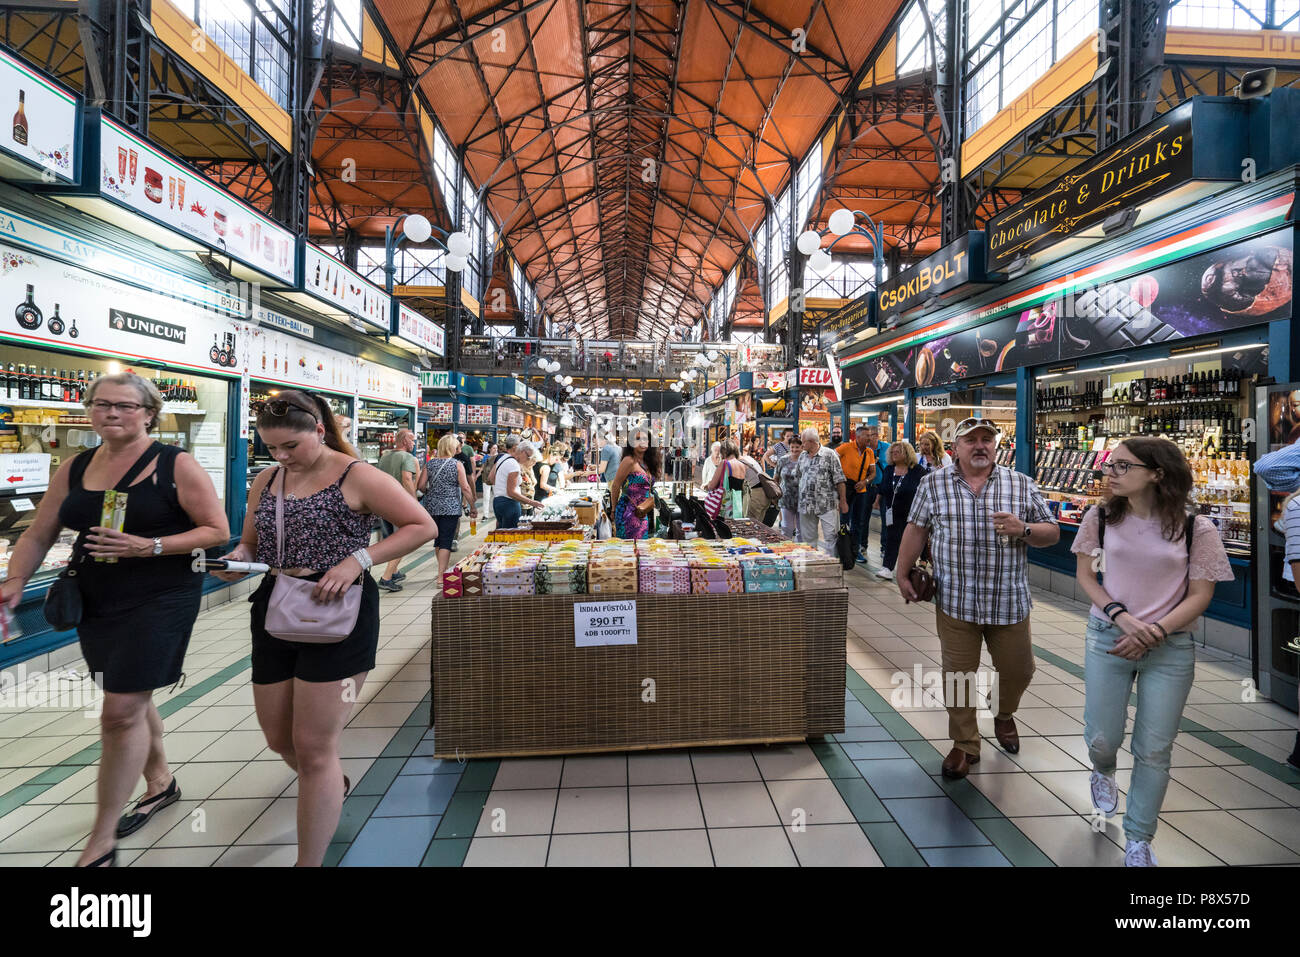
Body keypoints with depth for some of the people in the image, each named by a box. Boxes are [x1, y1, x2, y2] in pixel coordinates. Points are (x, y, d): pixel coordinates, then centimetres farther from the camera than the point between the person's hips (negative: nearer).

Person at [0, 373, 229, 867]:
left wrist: (151, 546, -22)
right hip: (95, 604, 6)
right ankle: (160, 782, 42)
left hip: (159, 602, -6)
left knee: (122, 710, -6)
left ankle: (101, 843, 10)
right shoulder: (74, 468, 8)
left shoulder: (175, 465, -10)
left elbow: (218, 531, -11)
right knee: (130, 699, 19)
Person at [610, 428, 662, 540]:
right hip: (629, 512, -7)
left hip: (643, 514, 8)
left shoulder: (647, 462, 12)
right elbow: (615, 486, -7)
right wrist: (614, 509, 1)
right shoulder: (629, 461, -11)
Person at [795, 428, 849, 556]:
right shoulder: (802, 457, 12)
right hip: (806, 505, 5)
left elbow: (839, 480, -6)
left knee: (830, 536, -3)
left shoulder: (829, 455, -5)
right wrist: (800, 500, 15)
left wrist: (843, 501, -8)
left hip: (826, 504, -5)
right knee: (807, 537, 11)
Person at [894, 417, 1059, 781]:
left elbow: (1051, 533, 5)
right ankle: (965, 745, 26)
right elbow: (916, 529, 5)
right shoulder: (933, 483, 0)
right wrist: (902, 573, 4)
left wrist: (1023, 529, -16)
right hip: (955, 602, -1)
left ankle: (1003, 715, 48)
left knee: (1017, 670, 16)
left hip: (1009, 602, 2)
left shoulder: (1022, 485, 2)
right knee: (958, 677, 7)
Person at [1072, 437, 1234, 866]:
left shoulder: (1195, 528, -9)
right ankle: (1103, 771, 42)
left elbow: (1200, 596, -5)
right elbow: (1084, 575, 3)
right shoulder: (1102, 517, -4)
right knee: (1102, 738, 4)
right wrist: (1122, 617, -11)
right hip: (1107, 637, 1)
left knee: (1153, 752, 8)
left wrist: (1154, 632, -16)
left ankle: (1138, 841, 28)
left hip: (1170, 648, -1)